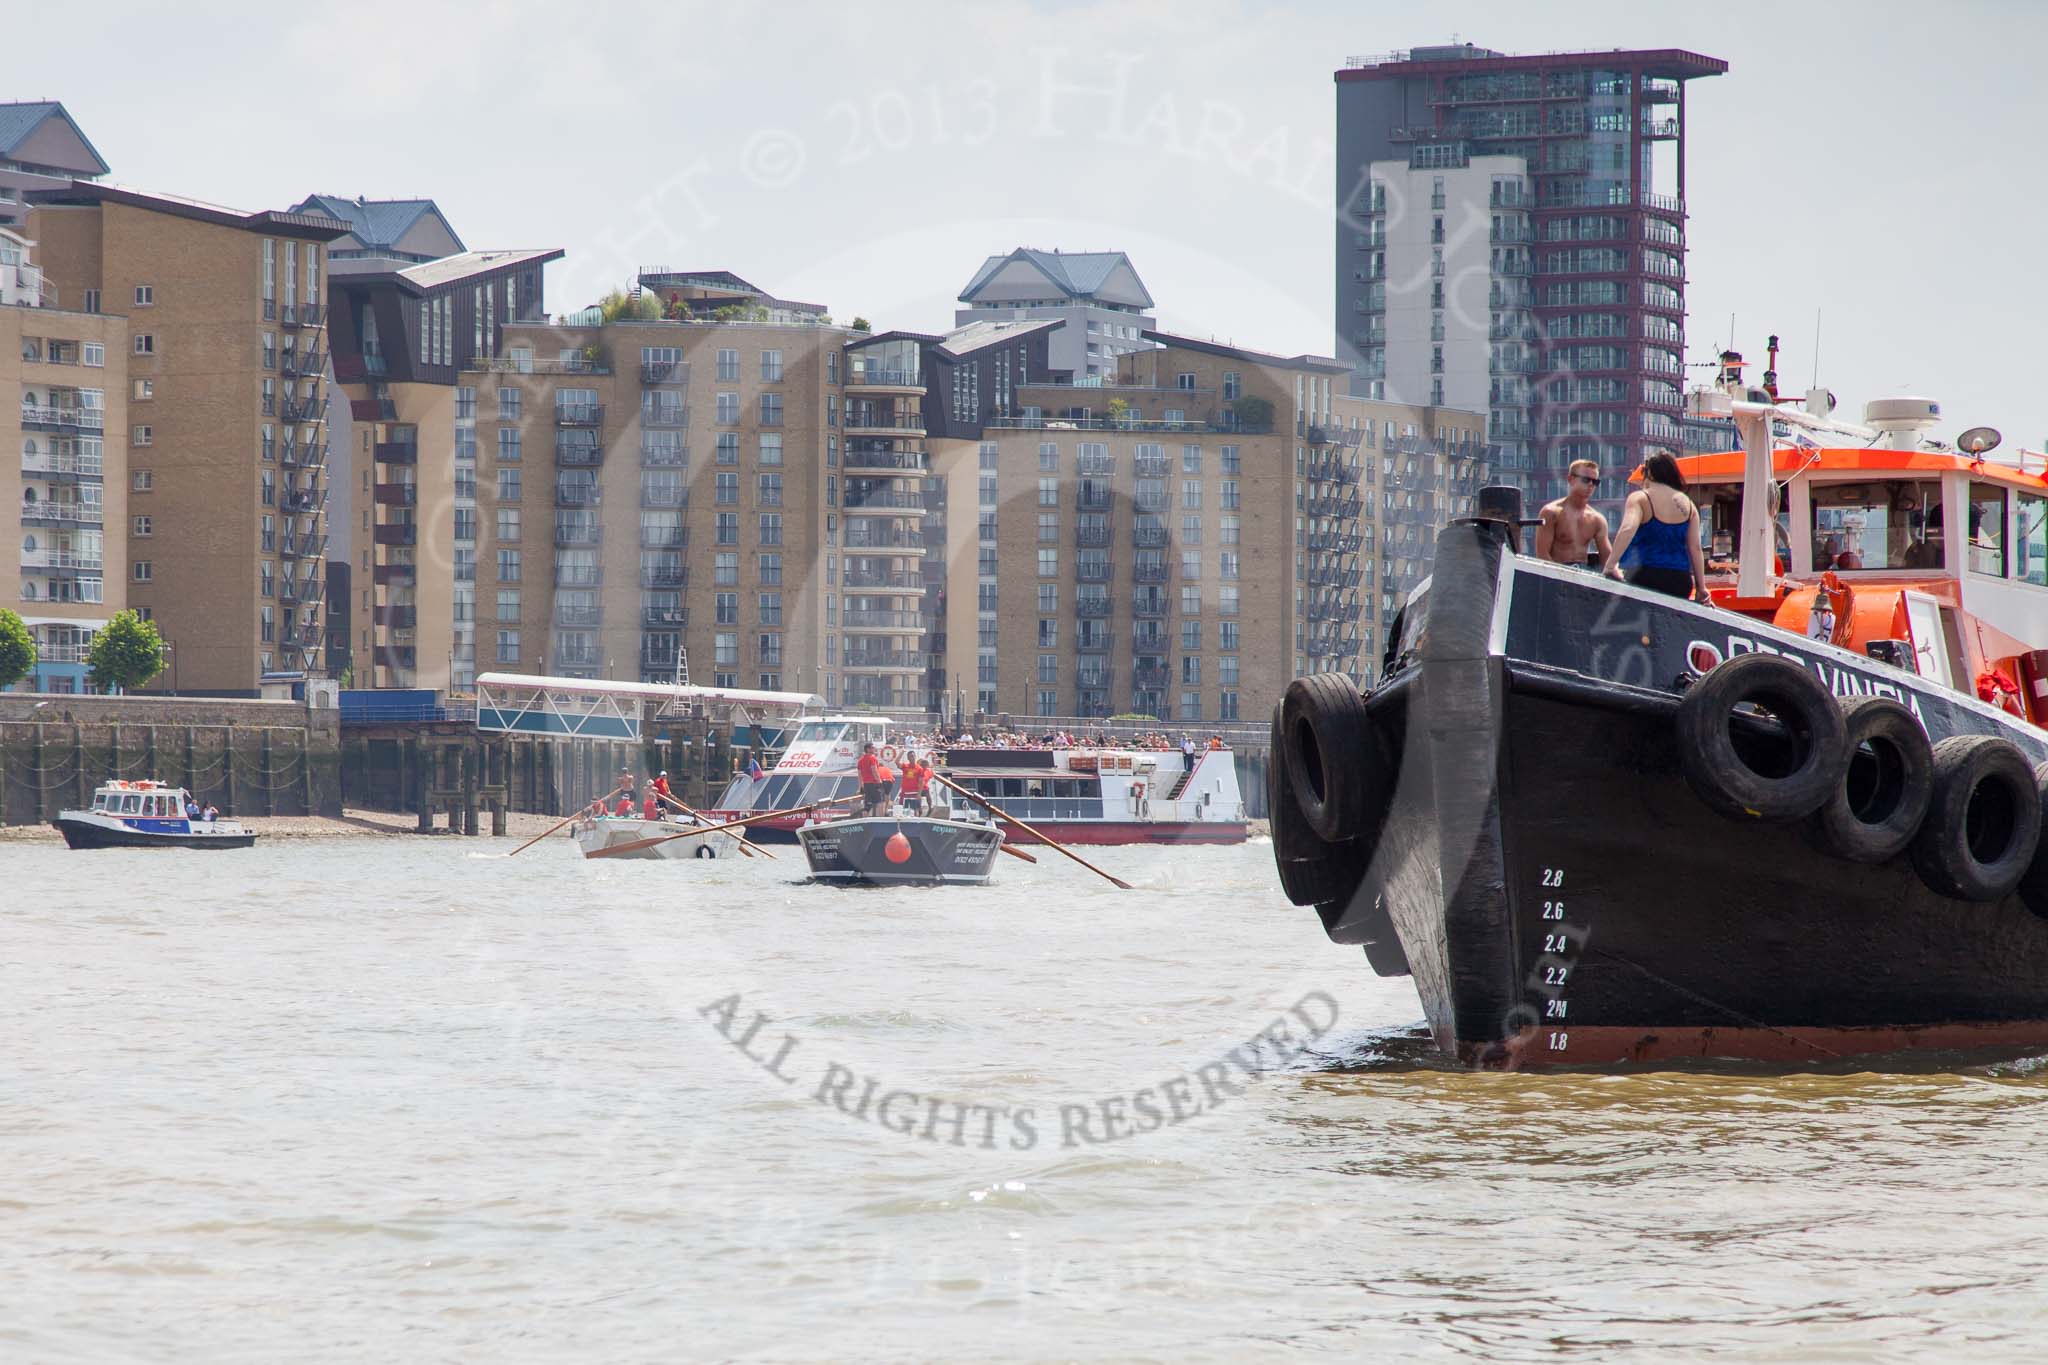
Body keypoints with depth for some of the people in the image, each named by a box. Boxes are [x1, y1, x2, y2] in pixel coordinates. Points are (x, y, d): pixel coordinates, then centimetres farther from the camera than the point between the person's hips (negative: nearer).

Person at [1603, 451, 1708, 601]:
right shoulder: (1688, 504, 13)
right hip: (1680, 580, 4)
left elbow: (1627, 529, -19)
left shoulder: (1639, 499, -1)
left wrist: (1610, 565, -22)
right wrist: (1701, 588, 9)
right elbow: (1695, 548, 8)